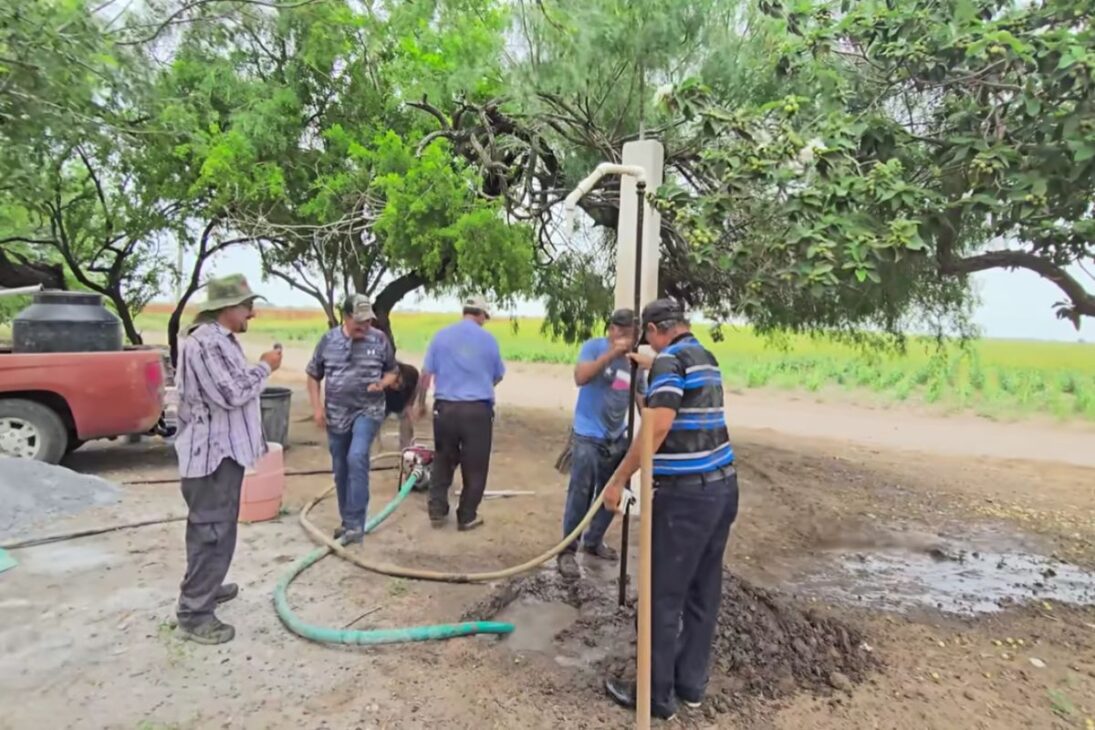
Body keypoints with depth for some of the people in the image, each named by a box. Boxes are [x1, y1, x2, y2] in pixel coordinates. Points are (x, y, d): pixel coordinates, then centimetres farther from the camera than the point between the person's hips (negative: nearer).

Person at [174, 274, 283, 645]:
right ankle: (194, 613, 5)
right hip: (212, 453, -11)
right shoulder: (203, 343, -21)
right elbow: (232, 393, -24)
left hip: (226, 449, 11)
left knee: (217, 526, 22)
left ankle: (205, 586, 37)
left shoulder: (222, 340, 14)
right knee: (211, 530, -5)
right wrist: (265, 367, -12)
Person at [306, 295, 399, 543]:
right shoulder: (328, 340, 0)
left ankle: (355, 522, -15)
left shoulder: (380, 340, -2)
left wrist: (383, 384, -14)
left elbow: (393, 372, 8)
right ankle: (347, 520, 28)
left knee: (357, 458, -22)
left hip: (368, 411, -3)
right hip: (337, 415, 3)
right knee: (341, 469, 11)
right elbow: (313, 376, 8)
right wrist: (317, 406, -1)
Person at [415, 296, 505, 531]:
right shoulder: (488, 339, 1)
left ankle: (437, 512, 21)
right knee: (474, 467, 10)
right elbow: (497, 377, 11)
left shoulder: (441, 336, 3)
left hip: (445, 408, 2)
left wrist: (420, 403, 15)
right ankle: (467, 517, 18)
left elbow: (426, 374, 3)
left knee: (442, 462, 18)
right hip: (478, 409, -2)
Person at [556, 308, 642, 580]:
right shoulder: (594, 346, -8)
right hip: (587, 437, -6)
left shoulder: (633, 361, 7)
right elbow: (580, 377, -25)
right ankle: (567, 551, 6)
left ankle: (593, 542, 32)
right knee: (580, 494, -7)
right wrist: (610, 353, -31)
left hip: (617, 439, 6)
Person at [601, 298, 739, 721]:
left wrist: (619, 480, -17)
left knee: (664, 596, 4)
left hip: (685, 494, -9)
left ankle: (656, 694, 16)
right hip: (723, 486, 9)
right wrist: (645, 363, 56)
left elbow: (657, 427, -24)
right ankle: (691, 683, 30)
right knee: (704, 591, 16)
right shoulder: (706, 358, 14)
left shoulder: (670, 359, -13)